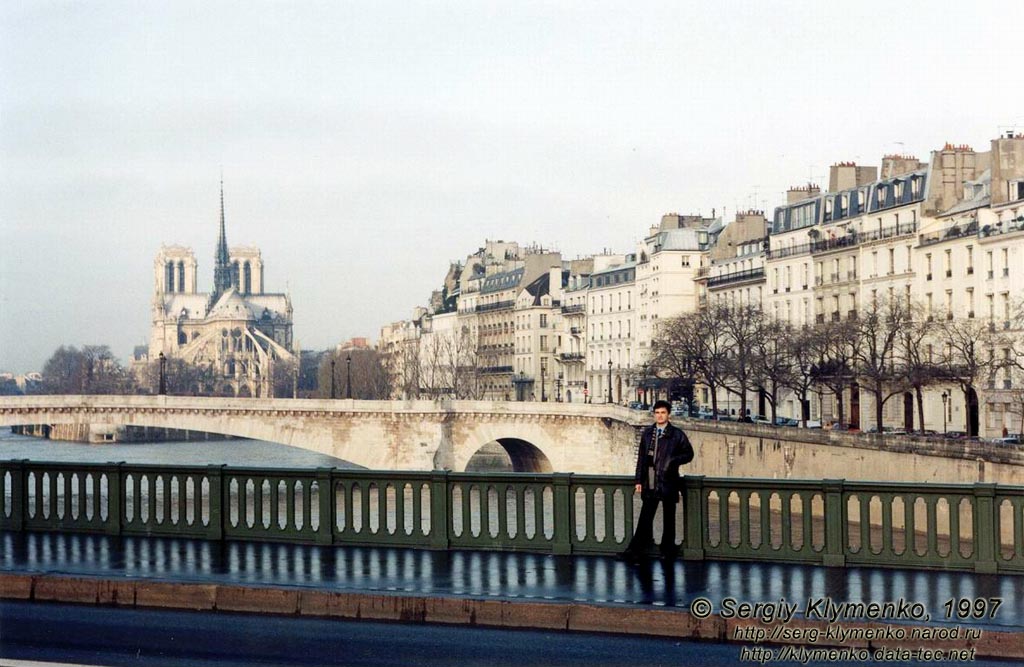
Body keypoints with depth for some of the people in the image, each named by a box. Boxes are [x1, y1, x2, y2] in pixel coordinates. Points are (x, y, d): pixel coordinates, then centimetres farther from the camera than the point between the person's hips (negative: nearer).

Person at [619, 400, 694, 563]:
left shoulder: (676, 434, 0)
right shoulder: (647, 433, 10)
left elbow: (688, 454, 3)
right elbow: (641, 457, 12)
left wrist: (673, 461, -13)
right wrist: (639, 480, 8)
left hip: (668, 483, -3)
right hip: (650, 483, 3)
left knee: (669, 519, 6)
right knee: (645, 517, 2)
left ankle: (668, 550, 15)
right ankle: (637, 550, 4)